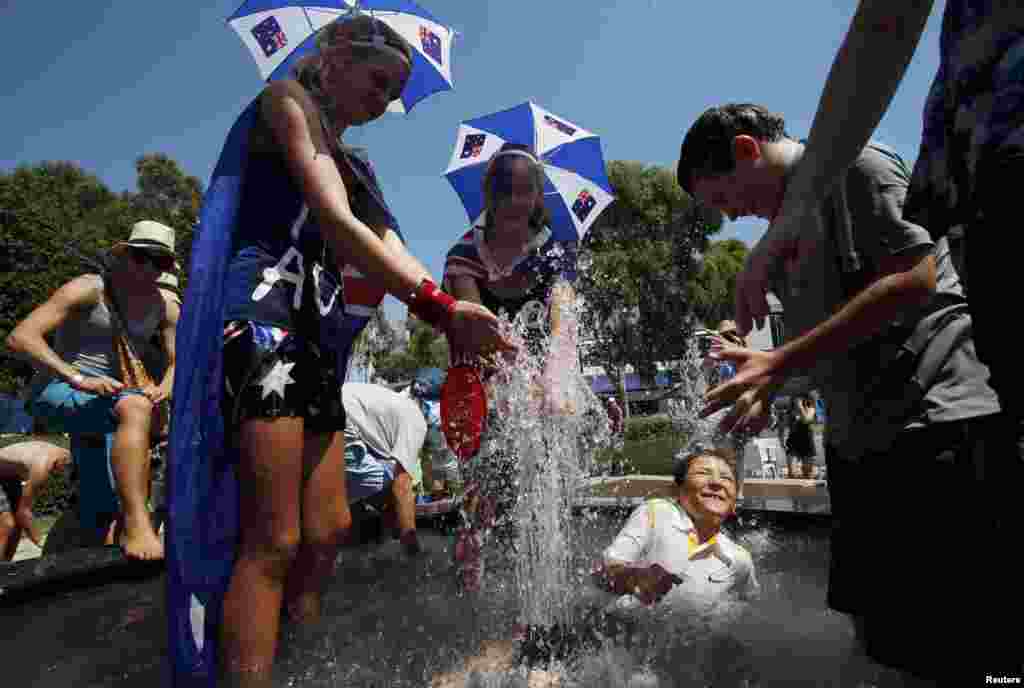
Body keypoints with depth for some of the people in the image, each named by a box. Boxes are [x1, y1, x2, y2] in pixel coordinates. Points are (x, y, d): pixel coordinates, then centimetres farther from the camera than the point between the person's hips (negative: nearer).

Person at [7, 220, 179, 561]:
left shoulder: (164, 309, 5)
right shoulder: (88, 289, -11)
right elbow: (20, 336, -19)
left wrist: (162, 390, -16)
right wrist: (76, 378, -31)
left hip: (115, 394, 7)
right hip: (59, 390, -7)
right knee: (135, 407, -35)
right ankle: (136, 526, -40)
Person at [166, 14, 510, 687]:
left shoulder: (356, 162, 27)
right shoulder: (288, 99, 5)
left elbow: (393, 254, 12)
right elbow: (335, 222, -12)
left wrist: (455, 322, -4)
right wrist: (438, 303, -18)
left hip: (317, 343, 9)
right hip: (265, 320, -8)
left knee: (328, 529, 6)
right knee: (274, 541, -12)